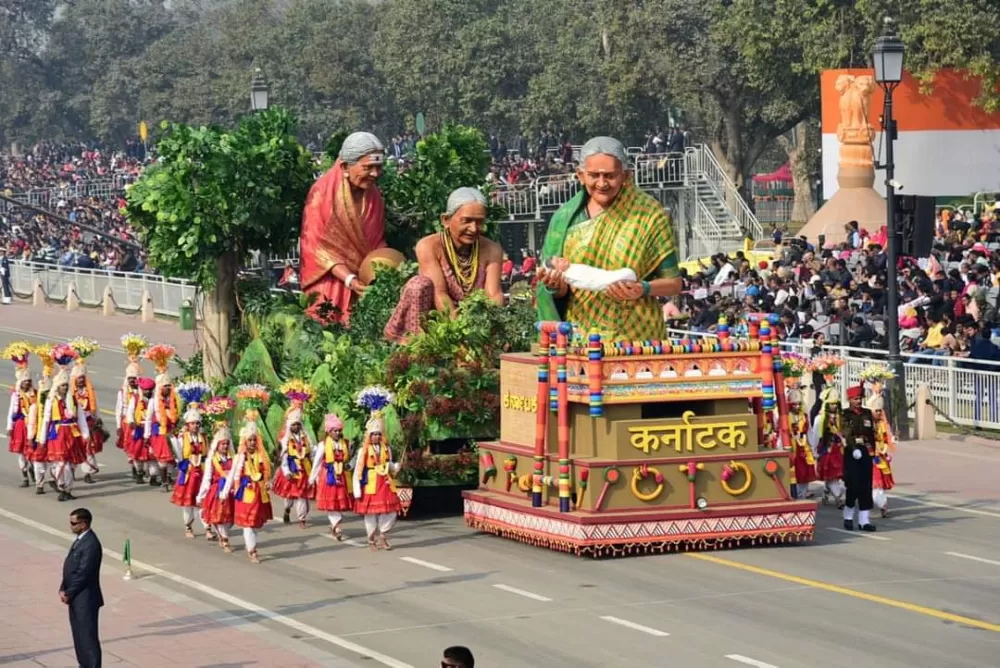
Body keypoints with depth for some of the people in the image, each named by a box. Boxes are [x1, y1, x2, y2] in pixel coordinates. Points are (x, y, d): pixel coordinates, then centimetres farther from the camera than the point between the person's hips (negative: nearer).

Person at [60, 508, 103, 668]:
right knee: (79, 635, 16)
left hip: (85, 599, -10)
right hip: (76, 597, 10)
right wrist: (63, 589, 3)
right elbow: (69, 567, 13)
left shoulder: (91, 544, -21)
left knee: (88, 637, -3)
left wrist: (68, 594, -13)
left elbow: (83, 574, -22)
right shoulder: (80, 539, 10)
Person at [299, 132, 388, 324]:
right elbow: (316, 245, -13)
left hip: (364, 281, 5)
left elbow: (377, 243, 13)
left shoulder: (374, 196, 6)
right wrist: (349, 280, -24)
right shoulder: (323, 193, -10)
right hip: (330, 280, -5)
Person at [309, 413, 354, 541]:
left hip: (342, 476, 3)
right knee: (330, 502, -4)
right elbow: (317, 462, 2)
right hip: (328, 476, -3)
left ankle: (334, 524, 19)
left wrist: (348, 465, -8)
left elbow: (349, 458, 15)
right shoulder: (323, 444, -4)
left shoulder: (346, 444, 3)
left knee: (342, 501, 3)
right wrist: (313, 478, 7)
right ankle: (337, 528, -3)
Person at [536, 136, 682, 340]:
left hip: (635, 339, -2)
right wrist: (555, 285, -13)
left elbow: (673, 284, 0)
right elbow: (561, 293, 9)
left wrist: (643, 289, -19)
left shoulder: (650, 216, -2)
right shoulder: (565, 218, 5)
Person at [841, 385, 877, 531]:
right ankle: (848, 516, 14)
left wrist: (872, 450, 8)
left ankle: (864, 520, 4)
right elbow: (846, 434, -15)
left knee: (866, 486, 2)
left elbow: (872, 433, 17)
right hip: (851, 453, -5)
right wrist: (854, 448, -26)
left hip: (866, 453, 5)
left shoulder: (867, 413, 13)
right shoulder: (845, 415, -3)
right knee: (854, 485, -7)